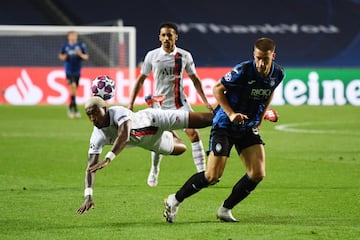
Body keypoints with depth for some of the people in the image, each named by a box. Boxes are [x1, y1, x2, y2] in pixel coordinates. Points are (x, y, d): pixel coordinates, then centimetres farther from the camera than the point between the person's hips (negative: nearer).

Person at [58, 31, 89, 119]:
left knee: (74, 88, 8)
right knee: (73, 86, -19)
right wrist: (63, 57, -9)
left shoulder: (81, 45, -1)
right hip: (69, 71, -2)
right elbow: (60, 55, 14)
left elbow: (86, 57, 1)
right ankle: (75, 109, -16)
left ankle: (70, 107, 27)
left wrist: (81, 54, -20)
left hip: (77, 71, 2)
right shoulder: (65, 46, 1)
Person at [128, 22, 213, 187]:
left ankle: (202, 172, -13)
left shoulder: (184, 56, -2)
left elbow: (194, 79, 8)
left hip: (180, 102, 0)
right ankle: (154, 171, 26)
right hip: (159, 104, 0)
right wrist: (131, 102, 2)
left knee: (194, 133, -15)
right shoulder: (152, 56, -3)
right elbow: (141, 79, 6)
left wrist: (206, 102, 4)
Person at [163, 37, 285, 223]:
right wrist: (231, 114, -21)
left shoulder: (278, 74, -5)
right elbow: (217, 88, -11)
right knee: (213, 176, -11)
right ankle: (174, 200, 9)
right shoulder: (243, 70, -23)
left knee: (258, 174, -8)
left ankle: (225, 209, 10)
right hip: (224, 125, -6)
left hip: (249, 128, 6)